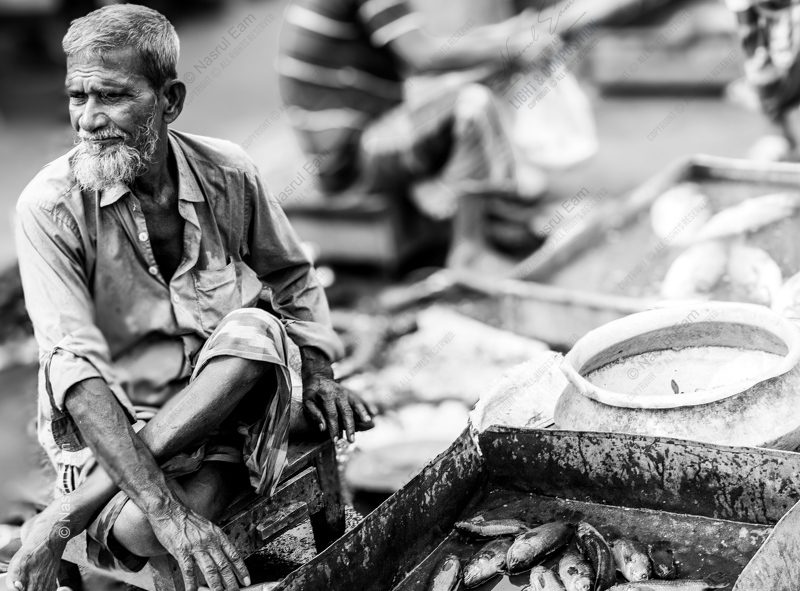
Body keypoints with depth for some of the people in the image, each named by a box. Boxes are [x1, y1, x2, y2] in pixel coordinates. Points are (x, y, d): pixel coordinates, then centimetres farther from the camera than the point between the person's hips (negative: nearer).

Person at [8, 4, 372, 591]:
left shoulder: (228, 175, -4)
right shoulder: (50, 206, -14)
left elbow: (294, 280, 16)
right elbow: (74, 370, -24)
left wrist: (319, 376, -1)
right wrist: (165, 508, -35)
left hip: (223, 409, 5)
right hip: (106, 427, -5)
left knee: (255, 331, -30)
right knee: (146, 529, -38)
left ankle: (62, 519, -23)